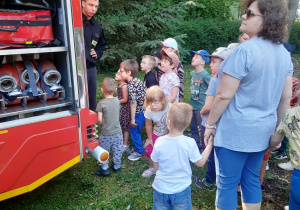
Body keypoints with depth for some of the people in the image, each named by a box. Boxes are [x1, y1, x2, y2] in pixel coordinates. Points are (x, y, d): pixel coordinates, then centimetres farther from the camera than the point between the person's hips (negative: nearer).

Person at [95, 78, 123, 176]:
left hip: (106, 133, -4)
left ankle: (105, 169, 23)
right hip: (117, 131, 4)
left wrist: (102, 124, 5)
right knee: (117, 150, 17)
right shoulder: (117, 100, -4)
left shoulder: (101, 103, -17)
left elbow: (100, 120, -16)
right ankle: (117, 166, 33)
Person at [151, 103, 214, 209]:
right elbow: (200, 163, -6)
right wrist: (210, 145, 3)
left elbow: (156, 167, -5)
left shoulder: (159, 142, -16)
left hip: (161, 189, 1)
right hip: (181, 190, -1)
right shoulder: (190, 143, -20)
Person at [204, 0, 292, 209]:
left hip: (235, 130, -8)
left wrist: (210, 124, -7)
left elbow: (224, 95, -19)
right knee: (252, 179, 20)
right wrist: (275, 128, 18)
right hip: (261, 130, 8)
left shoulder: (245, 50, -20)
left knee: (227, 183, 7)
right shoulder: (284, 53, 5)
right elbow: (286, 97, 9)